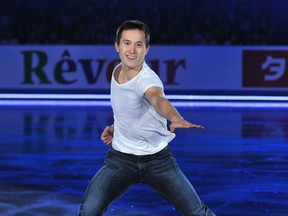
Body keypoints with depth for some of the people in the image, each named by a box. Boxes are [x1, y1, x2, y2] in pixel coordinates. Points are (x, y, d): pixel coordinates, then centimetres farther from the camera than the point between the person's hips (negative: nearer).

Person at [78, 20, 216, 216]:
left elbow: (157, 99, -49)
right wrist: (115, 126, 5)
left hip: (157, 160, -4)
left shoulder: (147, 79, -24)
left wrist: (176, 119, -70)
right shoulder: (117, 71, -3)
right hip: (120, 159, 4)